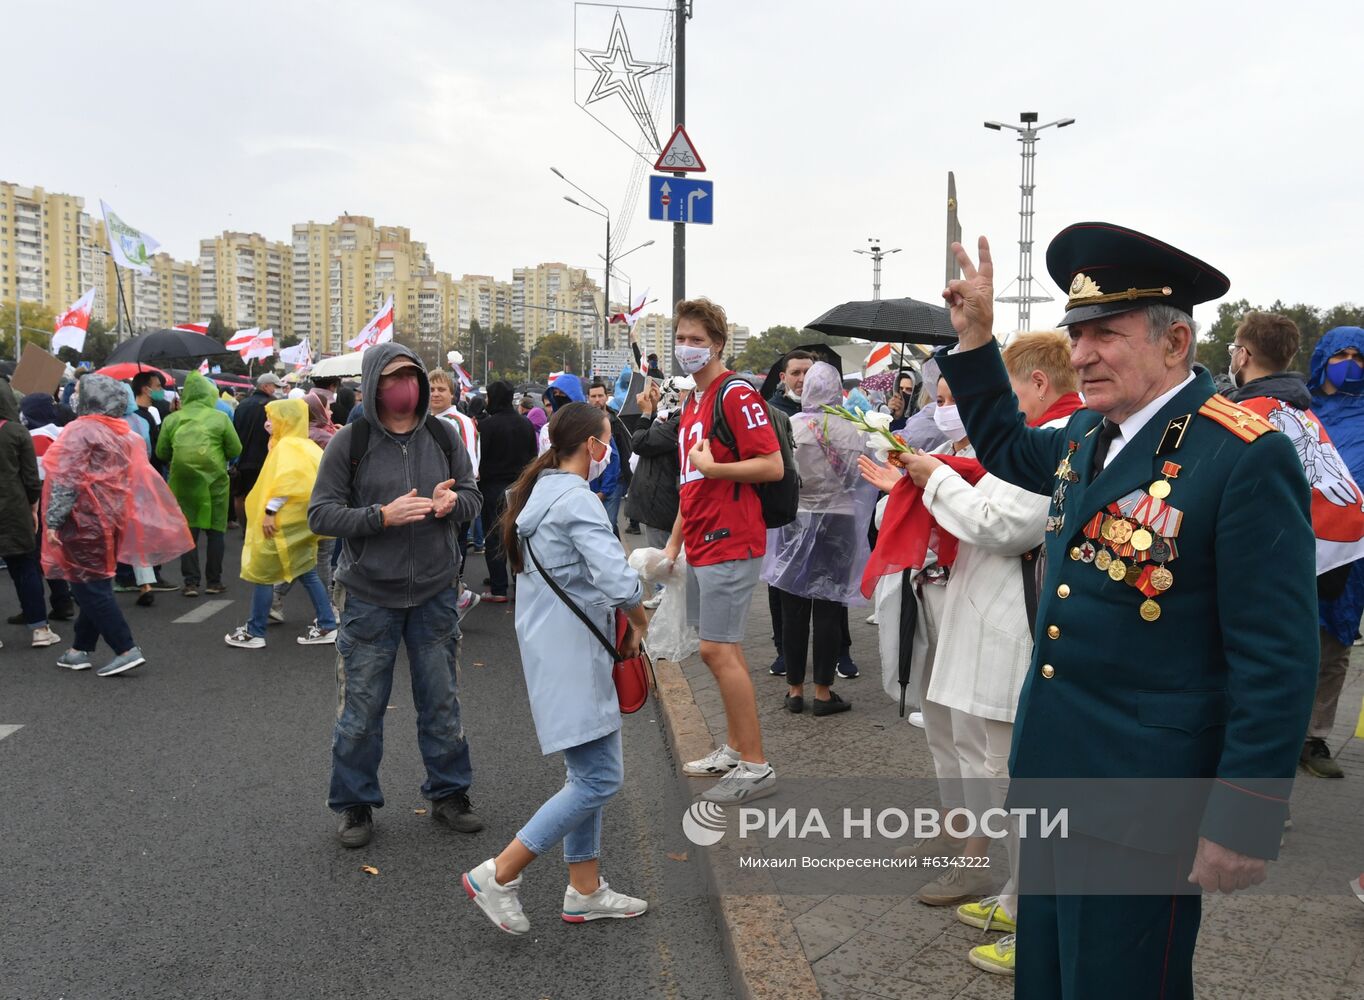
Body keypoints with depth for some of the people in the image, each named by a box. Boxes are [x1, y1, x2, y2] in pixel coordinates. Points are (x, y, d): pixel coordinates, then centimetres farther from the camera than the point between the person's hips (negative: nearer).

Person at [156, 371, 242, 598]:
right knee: (215, 529, 8)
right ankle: (214, 581, 11)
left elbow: (161, 452, 4)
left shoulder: (172, 419, 1)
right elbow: (235, 450, -3)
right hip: (214, 479, -1)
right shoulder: (220, 417, -4)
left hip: (183, 479, 2)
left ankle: (190, 581, 4)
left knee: (188, 530, 8)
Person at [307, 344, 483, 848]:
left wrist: (452, 501, -14)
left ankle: (449, 793, 30)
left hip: (435, 593, 3)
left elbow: (473, 495, 10)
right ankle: (355, 804, 24)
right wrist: (382, 516, -23)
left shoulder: (442, 436, 2)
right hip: (370, 595, -2)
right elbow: (320, 514, -9)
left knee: (442, 703, 14)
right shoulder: (350, 441, -7)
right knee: (361, 710, 7)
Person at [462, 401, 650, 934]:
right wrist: (640, 623, -7)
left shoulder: (538, 491, 12)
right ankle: (498, 875, -1)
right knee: (600, 778, -6)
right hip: (572, 655, -10)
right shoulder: (578, 501, -18)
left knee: (588, 771, 16)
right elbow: (620, 583, -27)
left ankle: (585, 890, 24)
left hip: (550, 646, 10)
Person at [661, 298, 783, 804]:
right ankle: (735, 749, 24)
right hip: (702, 545, 9)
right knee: (724, 650, 14)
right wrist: (673, 543, 20)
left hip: (729, 543, -9)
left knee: (718, 650, -9)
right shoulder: (691, 403, 17)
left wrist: (712, 467, -20)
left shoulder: (737, 394, -11)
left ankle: (755, 766, 0)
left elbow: (773, 466, -17)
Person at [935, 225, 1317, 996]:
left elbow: (1277, 661, -18)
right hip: (1053, 783, 8)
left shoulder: (1245, 458, -17)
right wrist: (976, 334, 18)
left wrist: (1245, 820, -18)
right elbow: (1007, 447, 28)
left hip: (1140, 807, -7)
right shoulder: (1088, 436, 6)